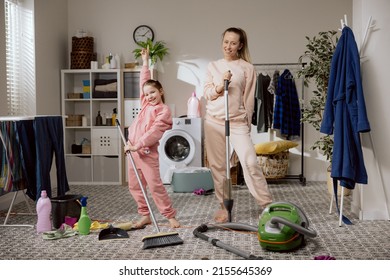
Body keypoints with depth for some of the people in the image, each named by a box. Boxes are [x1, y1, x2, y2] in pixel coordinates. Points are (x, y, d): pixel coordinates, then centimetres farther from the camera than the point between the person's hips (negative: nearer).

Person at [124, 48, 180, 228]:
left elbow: (154, 131, -18)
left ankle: (170, 216, 0)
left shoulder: (164, 111, -8)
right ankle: (145, 215, 18)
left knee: (155, 186, -9)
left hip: (148, 153, -8)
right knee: (135, 186, 9)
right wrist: (145, 62, 22)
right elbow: (144, 82, 21)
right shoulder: (146, 104, 13)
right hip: (135, 151, 8)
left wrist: (137, 145, -23)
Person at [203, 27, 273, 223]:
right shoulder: (213, 66, 10)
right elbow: (207, 94, 5)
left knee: (250, 162, -13)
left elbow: (249, 98, 4)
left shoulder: (247, 68, 2)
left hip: (238, 122, -3)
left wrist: (247, 123, 3)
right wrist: (220, 86, -14)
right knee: (217, 166, 4)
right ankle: (224, 206, 15)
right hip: (214, 121, 3)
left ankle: (267, 205, -4)